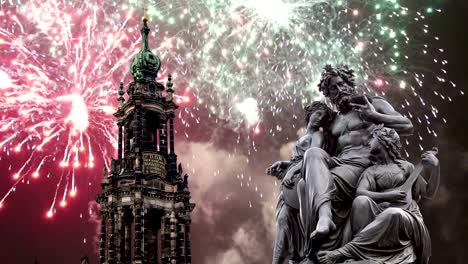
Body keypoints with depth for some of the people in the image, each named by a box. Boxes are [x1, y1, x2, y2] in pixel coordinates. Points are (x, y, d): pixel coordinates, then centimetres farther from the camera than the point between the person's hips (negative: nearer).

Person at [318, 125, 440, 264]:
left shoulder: (406, 166, 17)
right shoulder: (371, 171, 16)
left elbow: (429, 193, 16)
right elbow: (360, 192, -3)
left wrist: (435, 168, 1)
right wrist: (388, 196, -17)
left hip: (405, 215, -1)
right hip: (380, 215, 1)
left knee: (393, 214, -38)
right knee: (361, 200, -30)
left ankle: (345, 251, -36)